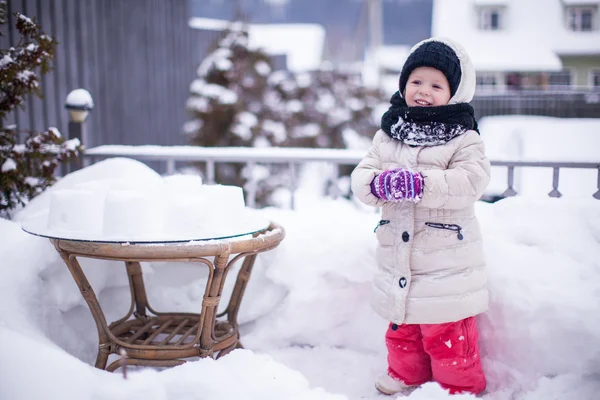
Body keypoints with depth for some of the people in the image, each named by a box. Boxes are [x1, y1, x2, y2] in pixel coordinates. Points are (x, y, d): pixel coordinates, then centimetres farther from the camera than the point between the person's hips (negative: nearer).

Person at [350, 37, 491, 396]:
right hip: (399, 258, 5)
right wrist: (378, 182, -21)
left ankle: (461, 387, 23)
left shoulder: (463, 137, -6)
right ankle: (405, 376, 43)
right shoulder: (387, 134, 8)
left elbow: (472, 181, -21)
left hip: (446, 264, -5)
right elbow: (361, 175, 3)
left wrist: (421, 183, -31)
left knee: (447, 335, 2)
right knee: (402, 327, 21)